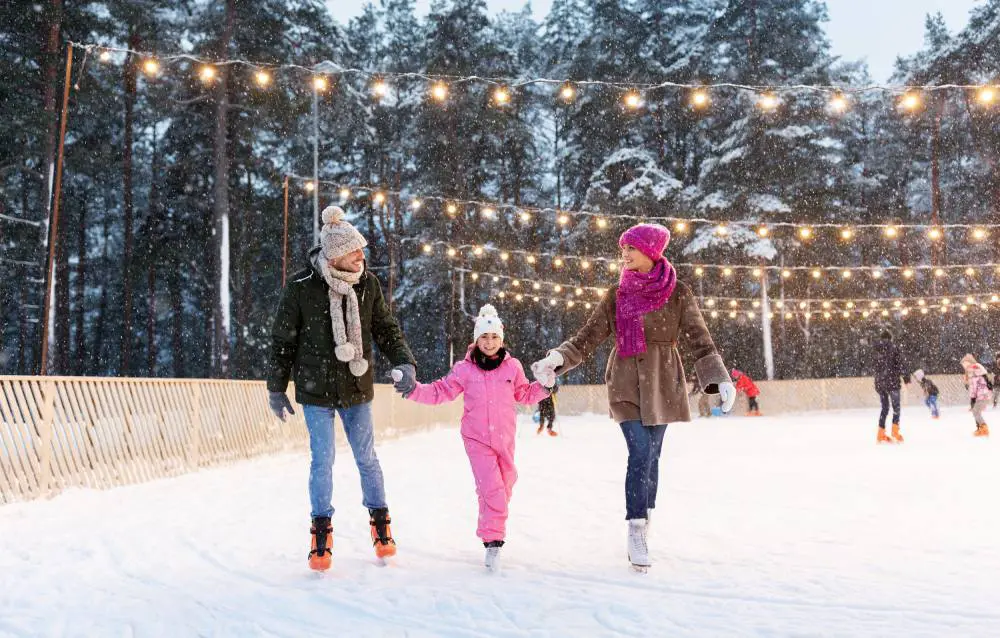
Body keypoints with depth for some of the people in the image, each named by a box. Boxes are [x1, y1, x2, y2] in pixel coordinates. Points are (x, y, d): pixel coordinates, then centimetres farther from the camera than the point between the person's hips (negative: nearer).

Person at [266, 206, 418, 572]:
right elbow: (282, 341, -3)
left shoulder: (367, 284, -4)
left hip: (357, 389, 2)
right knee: (322, 461, 1)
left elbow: (385, 328, 6)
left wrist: (404, 362, -10)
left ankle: (380, 522, 27)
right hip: (316, 390, -2)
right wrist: (276, 389, 2)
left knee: (366, 458, 9)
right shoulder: (301, 287, -13)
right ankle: (322, 532, 19)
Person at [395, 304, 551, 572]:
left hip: (505, 437, 3)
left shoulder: (512, 366, 0)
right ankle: (492, 543, -6)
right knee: (492, 488, -14)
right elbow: (440, 391, -2)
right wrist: (414, 390, -14)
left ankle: (494, 526, 39)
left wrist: (544, 387, -4)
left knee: (505, 485, 15)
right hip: (477, 439, -3)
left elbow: (524, 394, 12)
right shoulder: (464, 369, -4)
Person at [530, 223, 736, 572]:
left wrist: (719, 377, -19)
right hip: (626, 383, 0)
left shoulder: (677, 293, -1)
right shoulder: (617, 295, 4)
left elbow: (699, 339, -6)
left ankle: (644, 523, 22)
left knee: (651, 456, 7)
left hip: (661, 384, 0)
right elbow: (588, 336, 4)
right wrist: (557, 359, -10)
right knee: (640, 454, -11)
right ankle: (636, 532, -5)